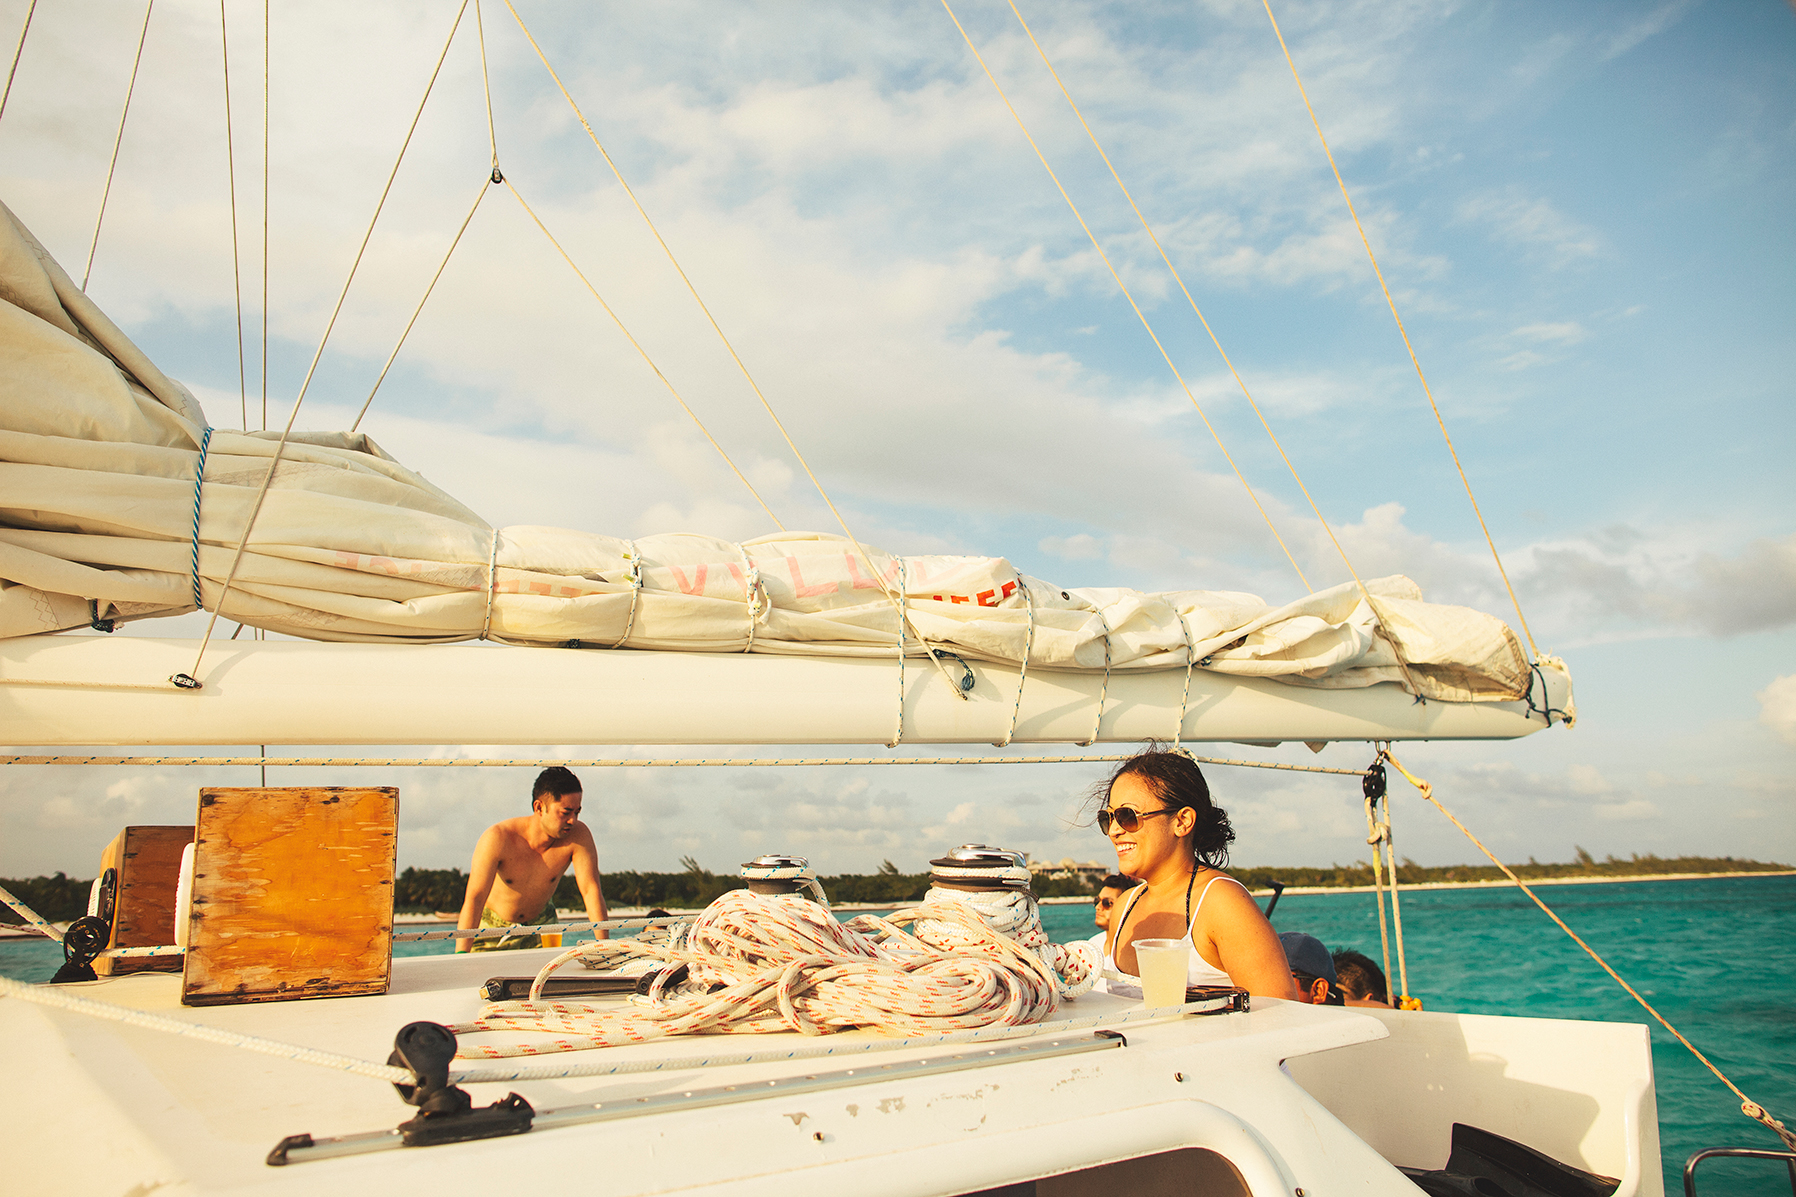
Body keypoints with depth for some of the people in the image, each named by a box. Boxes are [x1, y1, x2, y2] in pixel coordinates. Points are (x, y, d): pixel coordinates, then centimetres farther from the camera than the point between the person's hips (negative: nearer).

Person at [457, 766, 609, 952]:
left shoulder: (578, 835, -26)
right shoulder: (498, 838, -31)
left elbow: (592, 890, -27)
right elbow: (474, 899, -34)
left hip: (540, 924, 2)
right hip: (493, 926, -1)